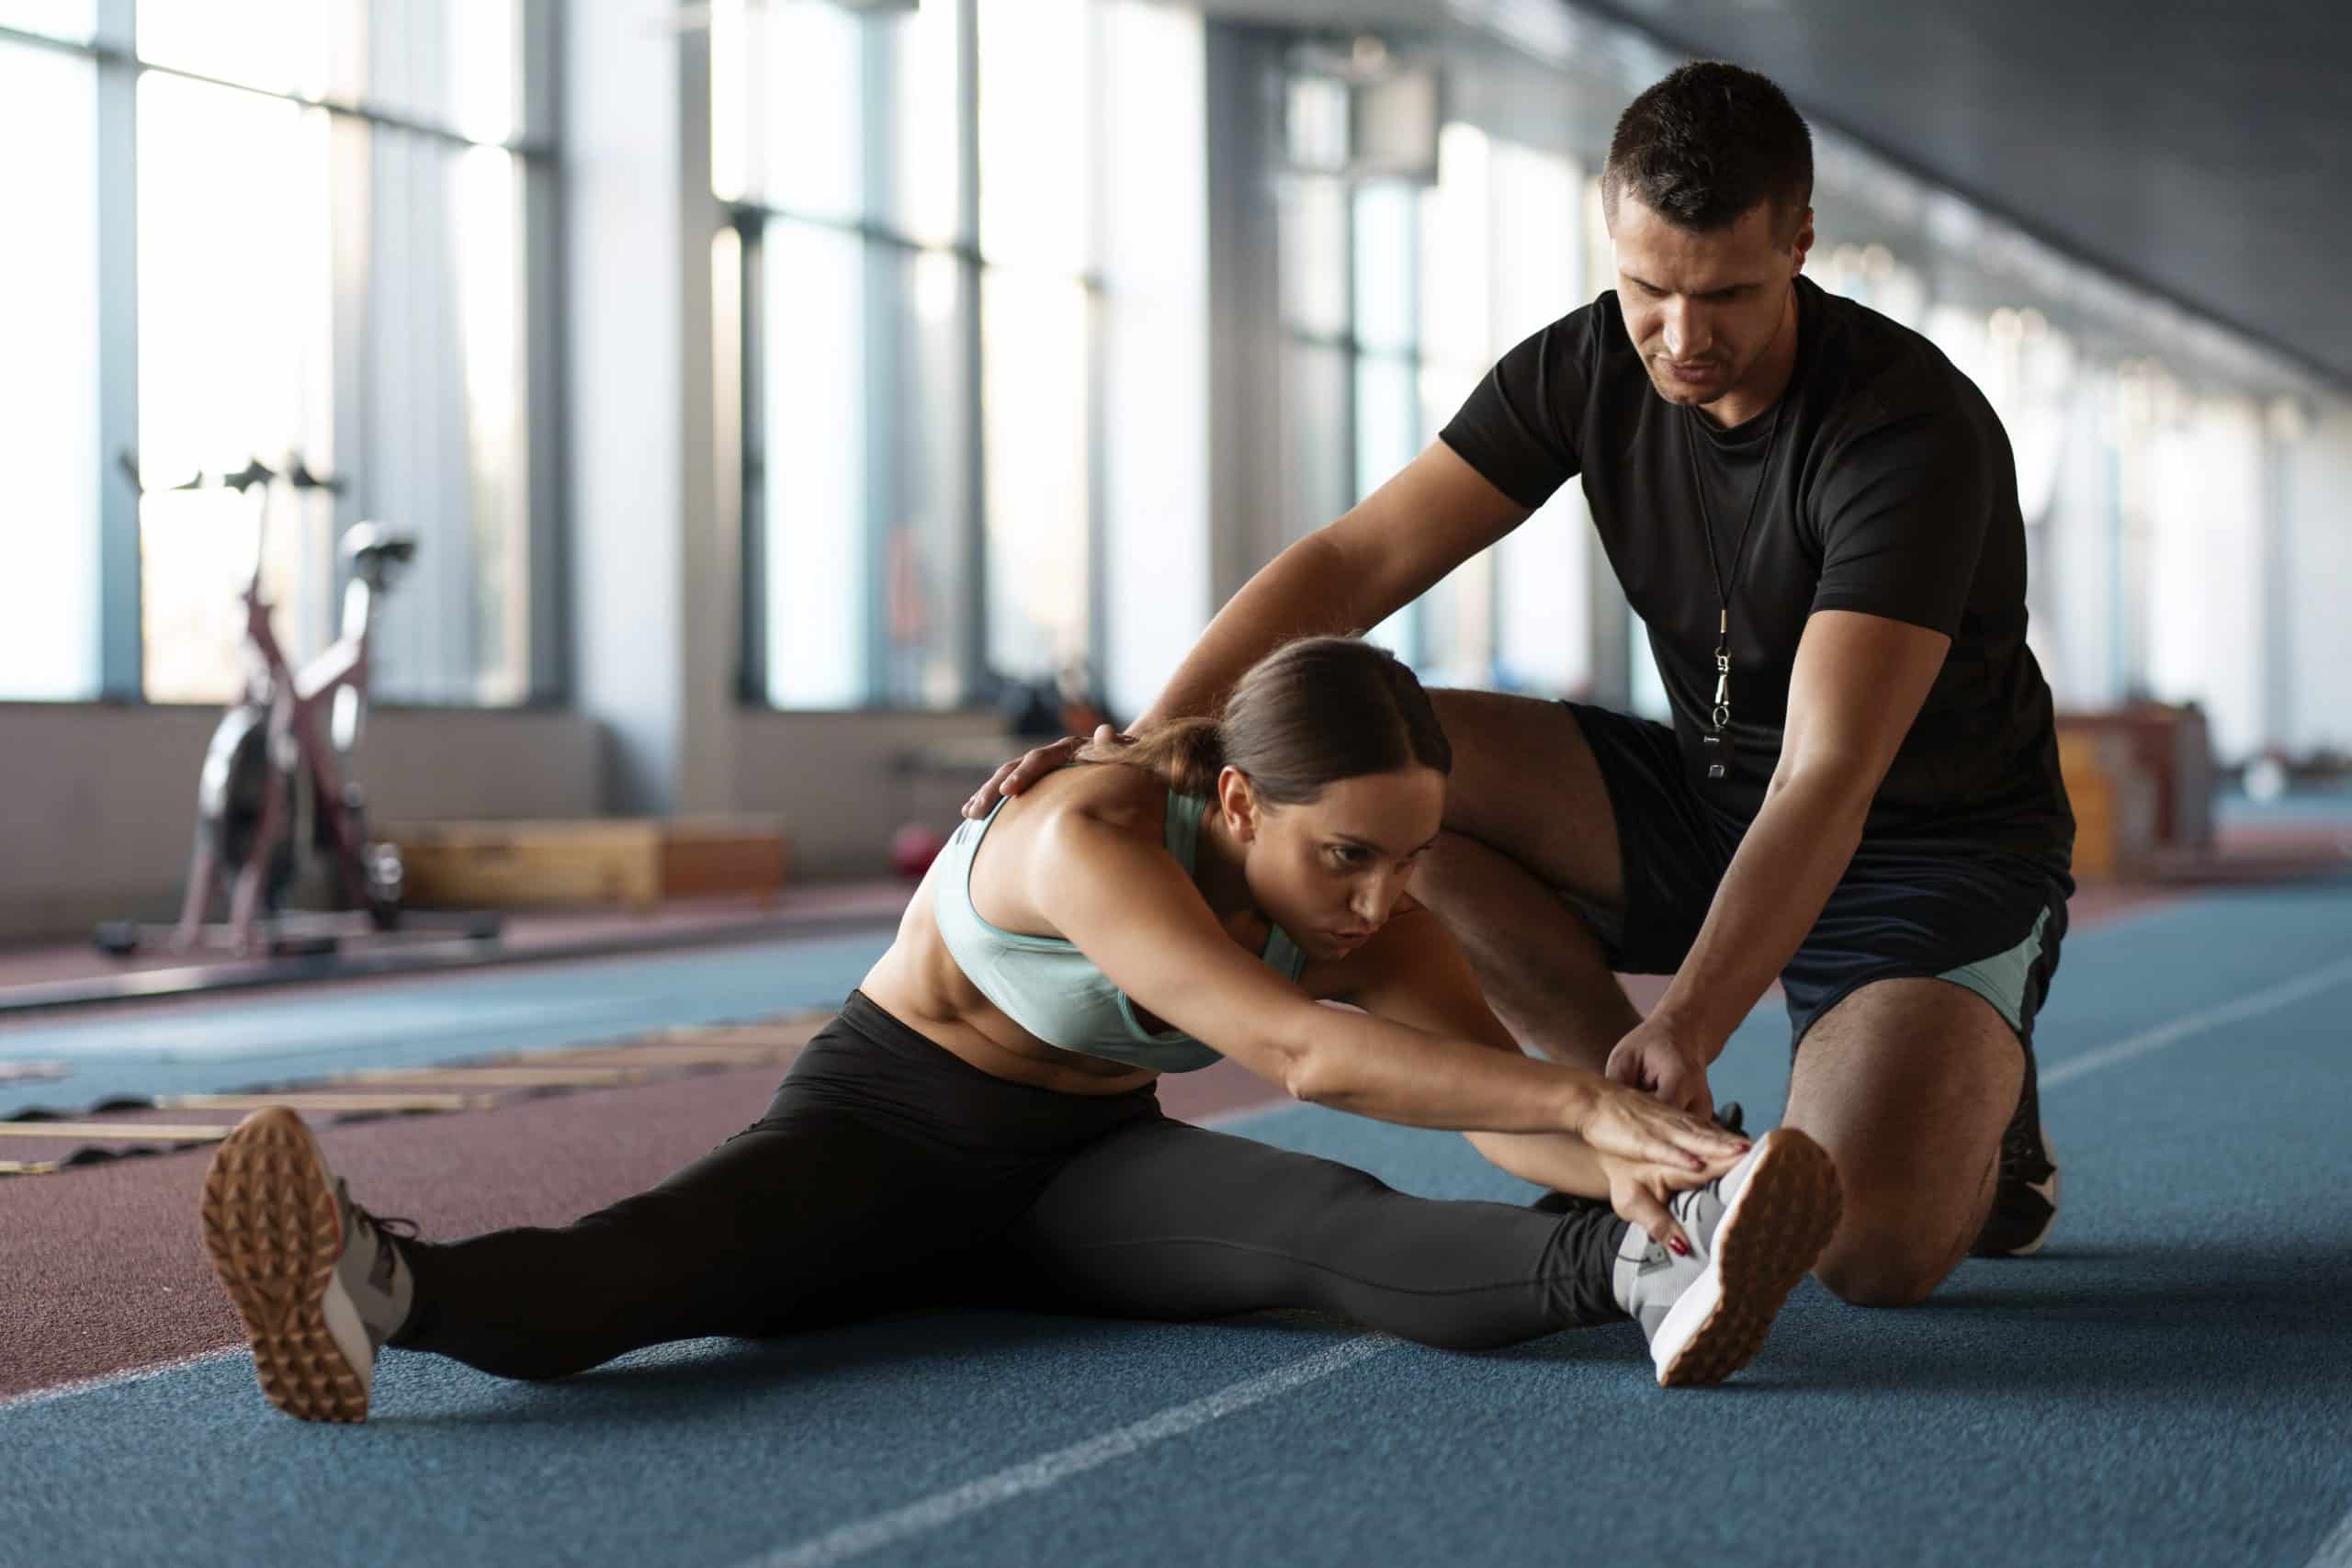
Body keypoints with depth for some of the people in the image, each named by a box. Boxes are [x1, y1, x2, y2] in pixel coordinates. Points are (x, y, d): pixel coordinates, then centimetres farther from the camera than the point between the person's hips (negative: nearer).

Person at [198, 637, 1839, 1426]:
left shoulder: (1373, 904, -11)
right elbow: (1298, 1049, -45)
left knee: (1330, 1222, -29)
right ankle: (372, 1291, -69)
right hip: (890, 1119, -4)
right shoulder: (1090, 839, -32)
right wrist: (1586, 1097, -53)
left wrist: (1630, 1168, -43)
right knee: (686, 1252, -37)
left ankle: (1647, 1274, -58)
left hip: (1085, 1164, 4)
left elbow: (1495, 1087, -21)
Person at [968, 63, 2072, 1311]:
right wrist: (1152, 738, -29)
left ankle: (1976, 1114, 7)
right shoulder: (1585, 369, -9)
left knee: (1867, 1248, -33)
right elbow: (1354, 560, -13)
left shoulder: (1913, 432, -27)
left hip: (1941, 853, -6)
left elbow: (1826, 783, -36)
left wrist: (1684, 1031, -48)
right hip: (1710, 802, 6)